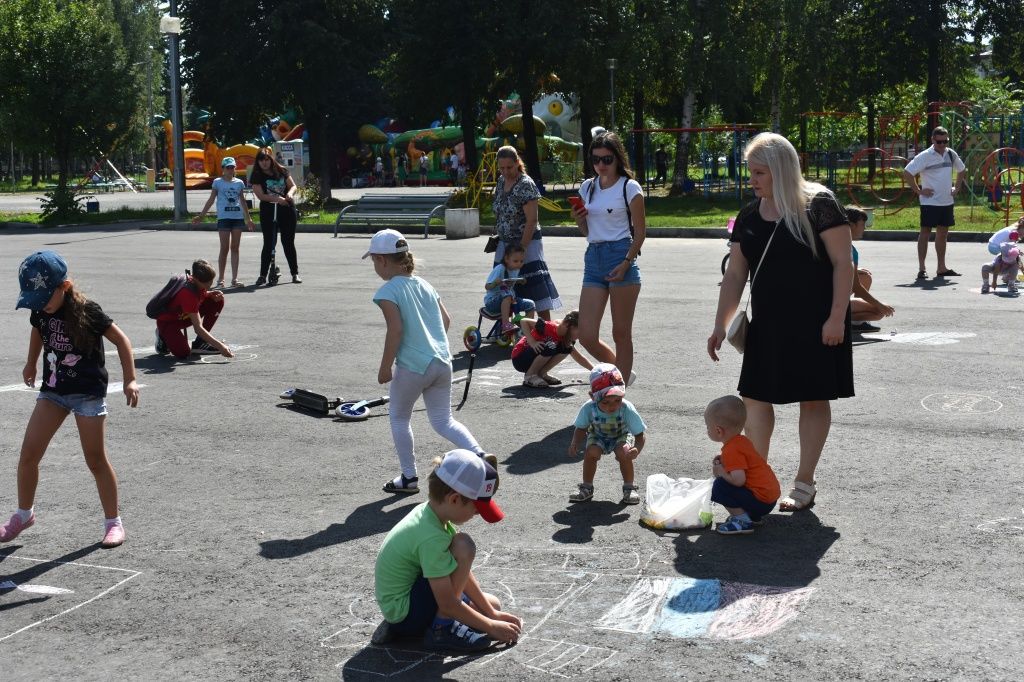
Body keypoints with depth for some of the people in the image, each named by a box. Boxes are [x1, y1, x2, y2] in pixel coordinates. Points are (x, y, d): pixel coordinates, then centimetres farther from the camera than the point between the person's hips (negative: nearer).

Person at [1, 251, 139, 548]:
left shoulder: (87, 312, -19)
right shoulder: (40, 312, -2)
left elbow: (120, 339, -13)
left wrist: (129, 379, -16)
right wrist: (31, 364, 31)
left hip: (88, 392, -5)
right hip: (53, 390, 5)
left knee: (96, 460, 0)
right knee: (28, 454, 1)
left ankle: (113, 522, 12)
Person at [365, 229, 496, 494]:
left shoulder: (388, 291, -9)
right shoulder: (424, 284, 13)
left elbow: (395, 330, -17)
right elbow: (446, 319, 14)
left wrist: (385, 367, -11)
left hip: (412, 366, -6)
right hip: (442, 361, 6)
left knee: (399, 418, 15)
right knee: (444, 420, 15)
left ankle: (409, 477, 19)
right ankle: (480, 454, -6)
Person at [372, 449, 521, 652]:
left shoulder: (428, 511, -1)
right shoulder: (431, 538, -29)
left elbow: (462, 573, 5)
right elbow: (448, 605, -24)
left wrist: (493, 613, 6)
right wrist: (490, 626, -13)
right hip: (404, 613, -10)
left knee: (493, 604, 17)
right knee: (463, 546, -22)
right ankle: (442, 628, -12)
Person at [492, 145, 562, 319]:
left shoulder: (526, 185, -15)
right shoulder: (501, 182, 6)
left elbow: (531, 221, -18)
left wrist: (521, 249, -20)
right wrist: (497, 235, 11)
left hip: (526, 242, -7)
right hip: (505, 243, 7)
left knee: (537, 290, -8)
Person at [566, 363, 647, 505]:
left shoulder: (627, 409, -34)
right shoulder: (588, 408, -30)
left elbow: (640, 435, -28)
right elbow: (581, 428, -10)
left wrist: (637, 449, -49)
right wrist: (575, 443, -29)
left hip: (621, 436, -1)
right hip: (598, 436, 1)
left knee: (623, 453, -29)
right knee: (591, 452, -26)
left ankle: (629, 488, -4)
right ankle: (586, 488, -3)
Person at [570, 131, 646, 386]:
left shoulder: (629, 187, -2)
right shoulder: (587, 187, 15)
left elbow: (640, 230, -4)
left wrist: (626, 262, -16)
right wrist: (578, 219, 0)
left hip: (620, 256, -6)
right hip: (593, 258, 6)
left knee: (621, 333, 1)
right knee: (586, 336, 0)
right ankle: (623, 372, 24)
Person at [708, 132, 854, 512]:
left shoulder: (818, 205, -11)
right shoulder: (749, 215, 6)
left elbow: (843, 263, -12)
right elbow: (735, 272, 8)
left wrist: (837, 317, -18)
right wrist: (721, 324, 4)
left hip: (814, 322, -5)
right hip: (768, 322, 6)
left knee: (814, 398, 4)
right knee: (755, 395, 4)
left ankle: (804, 483, 15)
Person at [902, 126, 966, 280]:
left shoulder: (951, 154, 7)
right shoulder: (925, 156, -12)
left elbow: (962, 170, 24)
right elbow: (907, 173, -15)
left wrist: (956, 188, 13)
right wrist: (919, 191, -14)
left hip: (947, 201, 6)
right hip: (929, 202, -6)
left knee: (942, 233, 11)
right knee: (925, 233, -4)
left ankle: (941, 267, 19)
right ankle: (921, 269, -2)